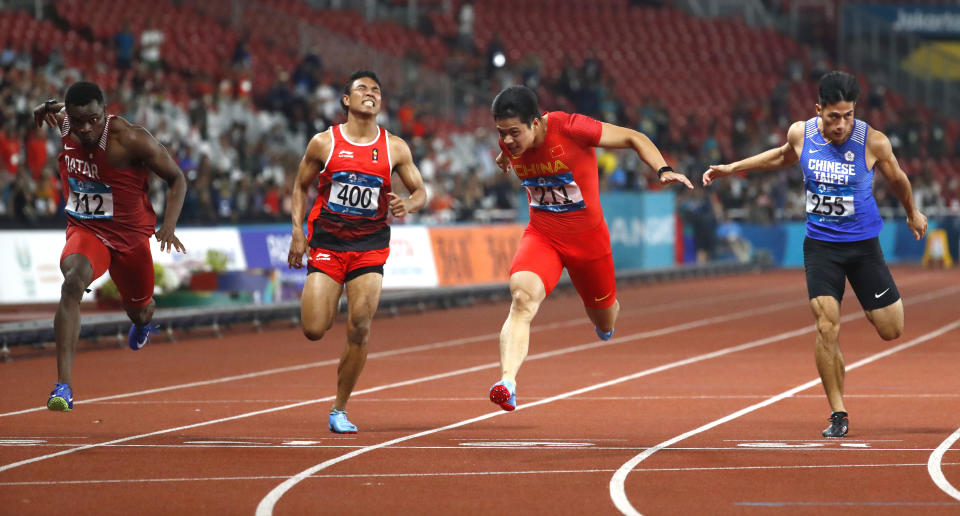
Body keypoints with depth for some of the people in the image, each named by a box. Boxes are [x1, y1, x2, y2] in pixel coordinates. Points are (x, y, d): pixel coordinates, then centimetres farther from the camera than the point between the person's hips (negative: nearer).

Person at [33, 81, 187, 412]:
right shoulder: (63, 123, -11)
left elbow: (177, 179, -13)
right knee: (73, 281, -33)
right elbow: (58, 109, 18)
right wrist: (46, 109, -3)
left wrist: (169, 226, -26)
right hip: (85, 231, 1)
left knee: (139, 310, 21)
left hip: (130, 234, -1)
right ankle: (63, 385, -39)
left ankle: (143, 320, 67)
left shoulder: (130, 140, -25)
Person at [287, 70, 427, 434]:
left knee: (360, 329, -12)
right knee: (314, 331, -10)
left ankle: (339, 411, 3)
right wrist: (298, 231, -3)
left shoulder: (395, 149, 1)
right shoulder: (324, 143, -2)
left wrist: (407, 205, -16)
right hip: (327, 241, -1)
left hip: (370, 244, 1)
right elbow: (301, 187, 9)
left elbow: (420, 191, 7)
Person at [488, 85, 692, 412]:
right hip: (542, 235, 1)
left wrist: (663, 170, -28)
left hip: (588, 238, -1)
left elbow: (633, 138, -15)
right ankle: (507, 384, -45)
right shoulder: (510, 143, -11)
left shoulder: (570, 128, -25)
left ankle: (607, 317, 60)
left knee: (604, 321, 18)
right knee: (522, 298, -30)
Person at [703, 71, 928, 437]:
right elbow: (783, 157, 18)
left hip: (863, 244, -1)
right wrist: (732, 169, 20)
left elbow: (896, 178, 6)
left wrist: (912, 213, 23)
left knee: (891, 331, 2)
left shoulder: (873, 142, -15)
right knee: (826, 327, -13)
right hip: (820, 244, 1)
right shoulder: (800, 134, -8)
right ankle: (838, 415, -3)